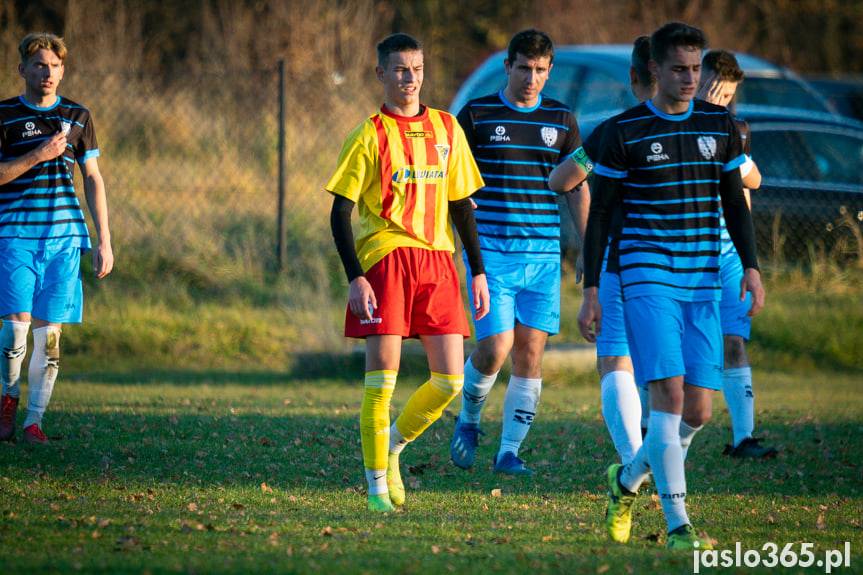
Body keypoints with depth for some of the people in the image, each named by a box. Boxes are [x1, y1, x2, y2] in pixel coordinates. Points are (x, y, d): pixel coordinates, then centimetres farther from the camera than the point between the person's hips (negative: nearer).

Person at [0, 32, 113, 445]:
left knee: (49, 331, -1)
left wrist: (104, 240, 8)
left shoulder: (78, 117, 11)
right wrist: (39, 155, -14)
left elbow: (93, 179, 13)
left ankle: (34, 419, 6)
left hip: (64, 236, 2)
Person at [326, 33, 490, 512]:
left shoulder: (446, 128, 12)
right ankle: (377, 485, 3)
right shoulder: (370, 135, -1)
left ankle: (392, 446, 23)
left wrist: (478, 271, 13)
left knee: (450, 380, 0)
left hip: (437, 259, 4)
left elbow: (460, 204, 18)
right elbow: (341, 212, -3)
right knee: (382, 377, -6)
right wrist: (355, 278, -13)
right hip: (385, 257, -4)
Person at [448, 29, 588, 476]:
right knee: (495, 346, -13)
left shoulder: (562, 120, 9)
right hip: (491, 251, -3)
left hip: (544, 254, 3)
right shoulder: (476, 115, 1)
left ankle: (509, 451, 8)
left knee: (530, 354, -1)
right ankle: (468, 419, 15)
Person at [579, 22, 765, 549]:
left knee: (698, 411, 2)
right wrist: (591, 291, -2)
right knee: (669, 393, -18)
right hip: (647, 278, -4)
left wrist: (751, 267, 4)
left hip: (704, 284, 4)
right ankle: (678, 525, -17)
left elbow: (735, 202, 17)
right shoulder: (625, 131, -1)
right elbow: (600, 214, 2)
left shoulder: (720, 125, 10)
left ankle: (627, 478, 29)